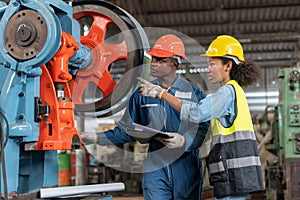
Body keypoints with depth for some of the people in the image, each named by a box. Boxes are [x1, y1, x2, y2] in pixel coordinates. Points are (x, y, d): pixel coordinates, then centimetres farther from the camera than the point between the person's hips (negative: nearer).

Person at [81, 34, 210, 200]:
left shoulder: (194, 92, 2)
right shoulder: (142, 94, 9)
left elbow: (202, 128, -3)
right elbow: (126, 130, 12)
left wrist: (183, 141, -22)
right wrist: (96, 138, 1)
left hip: (186, 168, -1)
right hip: (155, 167, 1)